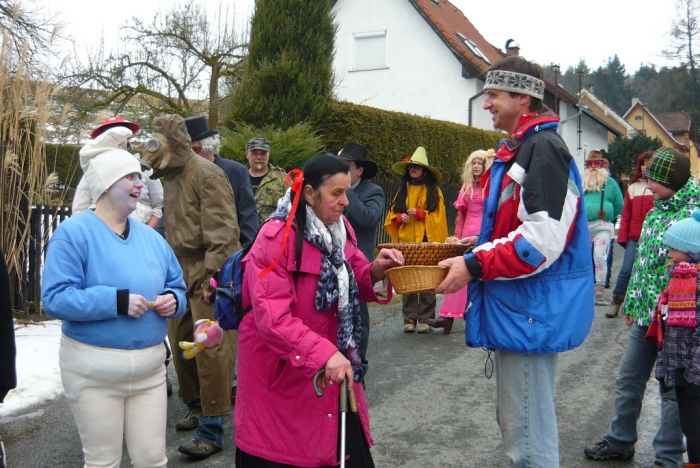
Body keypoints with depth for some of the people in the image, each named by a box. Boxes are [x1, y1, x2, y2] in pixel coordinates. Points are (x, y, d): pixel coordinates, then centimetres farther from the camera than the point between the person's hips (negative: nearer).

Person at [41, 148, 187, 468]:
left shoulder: (151, 238, 9)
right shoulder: (74, 232, -10)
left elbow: (177, 288, 16)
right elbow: (55, 298, -18)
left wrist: (172, 301, -8)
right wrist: (117, 301, -24)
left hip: (150, 366, 5)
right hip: (94, 369, -5)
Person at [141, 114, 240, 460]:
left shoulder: (206, 175, -14)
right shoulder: (169, 176, 15)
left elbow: (221, 231, -19)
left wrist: (212, 274, -23)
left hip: (208, 270, -9)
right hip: (180, 269, 9)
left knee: (210, 347, -7)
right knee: (181, 341, 13)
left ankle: (211, 428, 0)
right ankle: (196, 406, 31)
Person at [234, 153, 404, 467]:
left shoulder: (341, 229, 4)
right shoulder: (276, 238, -20)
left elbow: (354, 284, 12)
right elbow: (272, 317, -27)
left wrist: (376, 270, -9)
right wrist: (324, 353, -35)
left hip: (334, 362, 7)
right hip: (282, 370, -6)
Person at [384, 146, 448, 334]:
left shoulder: (434, 191, 6)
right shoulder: (402, 191, 17)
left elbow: (438, 216, -1)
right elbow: (391, 215, 17)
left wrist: (420, 214, -12)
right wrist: (400, 217, -4)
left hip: (426, 241, -3)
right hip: (405, 241, 3)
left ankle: (425, 319, 1)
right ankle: (409, 319, 7)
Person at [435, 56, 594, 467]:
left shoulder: (543, 150, -16)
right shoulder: (519, 149, 16)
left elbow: (543, 239, -25)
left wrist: (475, 267, -22)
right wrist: (473, 250, 13)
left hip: (532, 310, -11)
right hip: (523, 308, 11)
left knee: (527, 434, -2)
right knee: (521, 423, 21)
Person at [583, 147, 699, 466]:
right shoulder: (655, 211, 9)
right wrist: (631, 303, 17)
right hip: (645, 314, 8)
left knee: (672, 388, 6)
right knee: (628, 380, 15)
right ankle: (619, 442, 31)